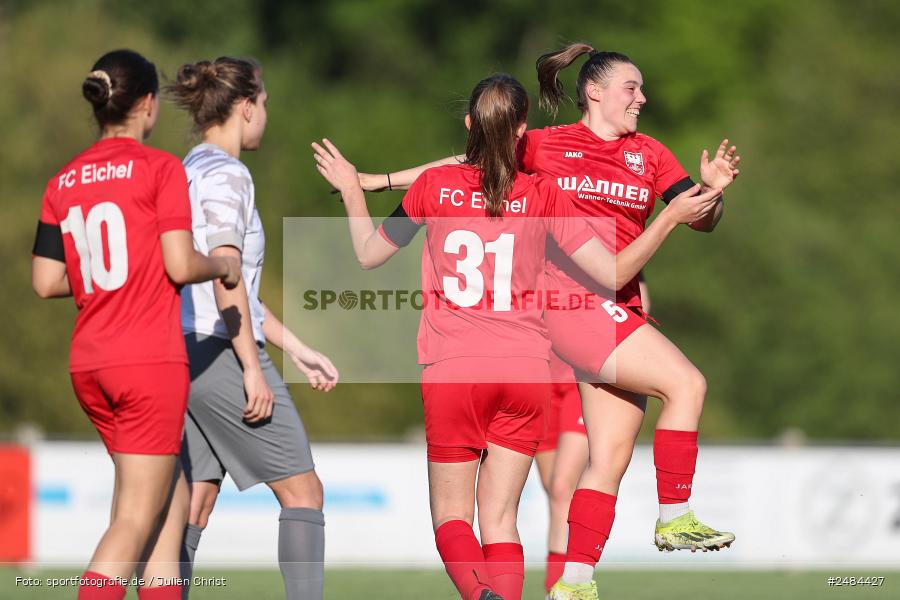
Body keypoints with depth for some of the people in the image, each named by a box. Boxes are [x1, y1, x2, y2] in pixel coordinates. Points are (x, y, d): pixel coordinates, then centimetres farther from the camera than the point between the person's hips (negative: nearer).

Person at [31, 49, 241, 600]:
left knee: (174, 502, 16)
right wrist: (224, 267, 6)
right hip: (150, 360, -7)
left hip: (89, 365, 7)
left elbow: (46, 282, 7)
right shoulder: (160, 167, -6)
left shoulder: (64, 182, 10)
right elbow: (180, 265, -13)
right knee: (136, 522, -6)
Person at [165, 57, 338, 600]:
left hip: (182, 352, 9)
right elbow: (224, 276, -19)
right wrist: (253, 367, -17)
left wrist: (299, 350, 23)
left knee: (194, 508, 6)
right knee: (303, 490, -1)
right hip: (222, 352, -9)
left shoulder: (190, 172, 18)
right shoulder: (225, 174, -10)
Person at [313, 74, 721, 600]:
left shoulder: (435, 186, -1)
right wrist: (672, 218, 7)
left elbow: (370, 255, 13)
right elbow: (614, 273, -1)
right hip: (526, 373, 1)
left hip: (452, 373, -1)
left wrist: (352, 190, 28)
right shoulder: (544, 196, 0)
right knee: (500, 519, 8)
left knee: (451, 517, 6)